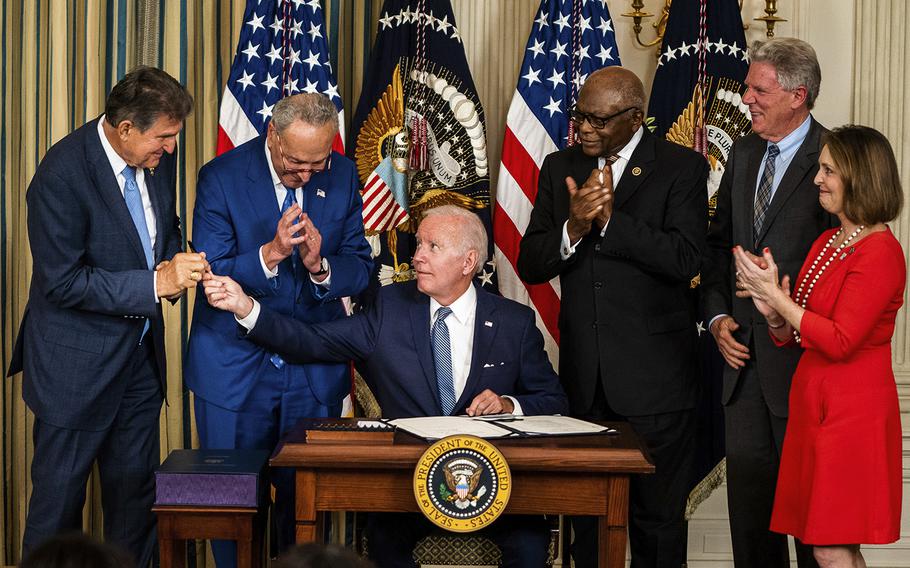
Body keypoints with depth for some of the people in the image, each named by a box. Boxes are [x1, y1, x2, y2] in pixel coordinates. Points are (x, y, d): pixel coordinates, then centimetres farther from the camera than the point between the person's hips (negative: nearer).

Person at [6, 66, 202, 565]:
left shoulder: (158, 155, -1)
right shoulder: (62, 174, -23)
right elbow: (63, 281, -22)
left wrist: (174, 263, -7)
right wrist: (155, 284, -25)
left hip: (140, 352, 7)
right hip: (78, 362, -7)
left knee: (136, 487, 15)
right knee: (59, 495, 6)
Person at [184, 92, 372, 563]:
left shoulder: (342, 176, -1)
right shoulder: (222, 177, -10)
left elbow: (360, 269, 1)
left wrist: (320, 266, -21)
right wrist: (270, 255, -28)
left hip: (315, 374, 2)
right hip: (235, 369, -2)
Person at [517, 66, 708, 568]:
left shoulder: (681, 168, -5)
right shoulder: (560, 168, 8)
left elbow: (684, 259, -17)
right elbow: (530, 266, 3)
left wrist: (610, 218, -20)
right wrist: (574, 227, -16)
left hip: (652, 374, -4)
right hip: (583, 372, 4)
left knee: (657, 518, 4)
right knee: (586, 519, 13)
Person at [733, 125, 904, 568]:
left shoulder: (880, 252, -14)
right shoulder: (826, 242, 12)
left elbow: (839, 341, -21)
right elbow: (792, 337, 15)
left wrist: (774, 294, -15)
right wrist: (771, 311, -6)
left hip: (853, 410, -8)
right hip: (814, 402, 8)